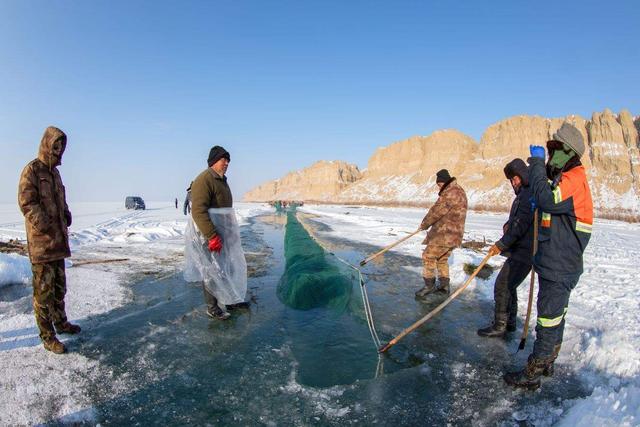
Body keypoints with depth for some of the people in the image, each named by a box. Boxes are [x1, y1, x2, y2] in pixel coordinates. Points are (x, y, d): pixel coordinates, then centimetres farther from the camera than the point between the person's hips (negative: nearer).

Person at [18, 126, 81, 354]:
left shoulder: (54, 172, 17)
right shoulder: (32, 169, -8)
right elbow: (26, 202, -16)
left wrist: (66, 215, 11)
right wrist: (45, 225, -22)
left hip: (58, 240, 8)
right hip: (41, 241, -8)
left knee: (59, 285, 18)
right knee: (44, 289, -3)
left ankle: (60, 322, 31)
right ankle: (47, 335, 5)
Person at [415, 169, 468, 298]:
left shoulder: (451, 193, -18)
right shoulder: (458, 191, 17)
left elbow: (437, 211, -15)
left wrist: (424, 224, -1)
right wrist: (428, 224, 11)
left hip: (446, 234, -11)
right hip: (452, 233, 11)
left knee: (429, 256, -5)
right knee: (442, 258, 18)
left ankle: (429, 285, 1)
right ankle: (444, 286, 25)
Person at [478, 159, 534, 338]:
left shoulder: (531, 194, -18)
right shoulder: (523, 193, 14)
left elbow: (521, 223, -23)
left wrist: (502, 244, -18)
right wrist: (507, 225, 3)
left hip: (524, 252, -10)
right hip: (519, 250, 10)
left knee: (502, 286, -6)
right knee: (508, 286, 18)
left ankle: (499, 326, 5)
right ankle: (509, 322, 30)